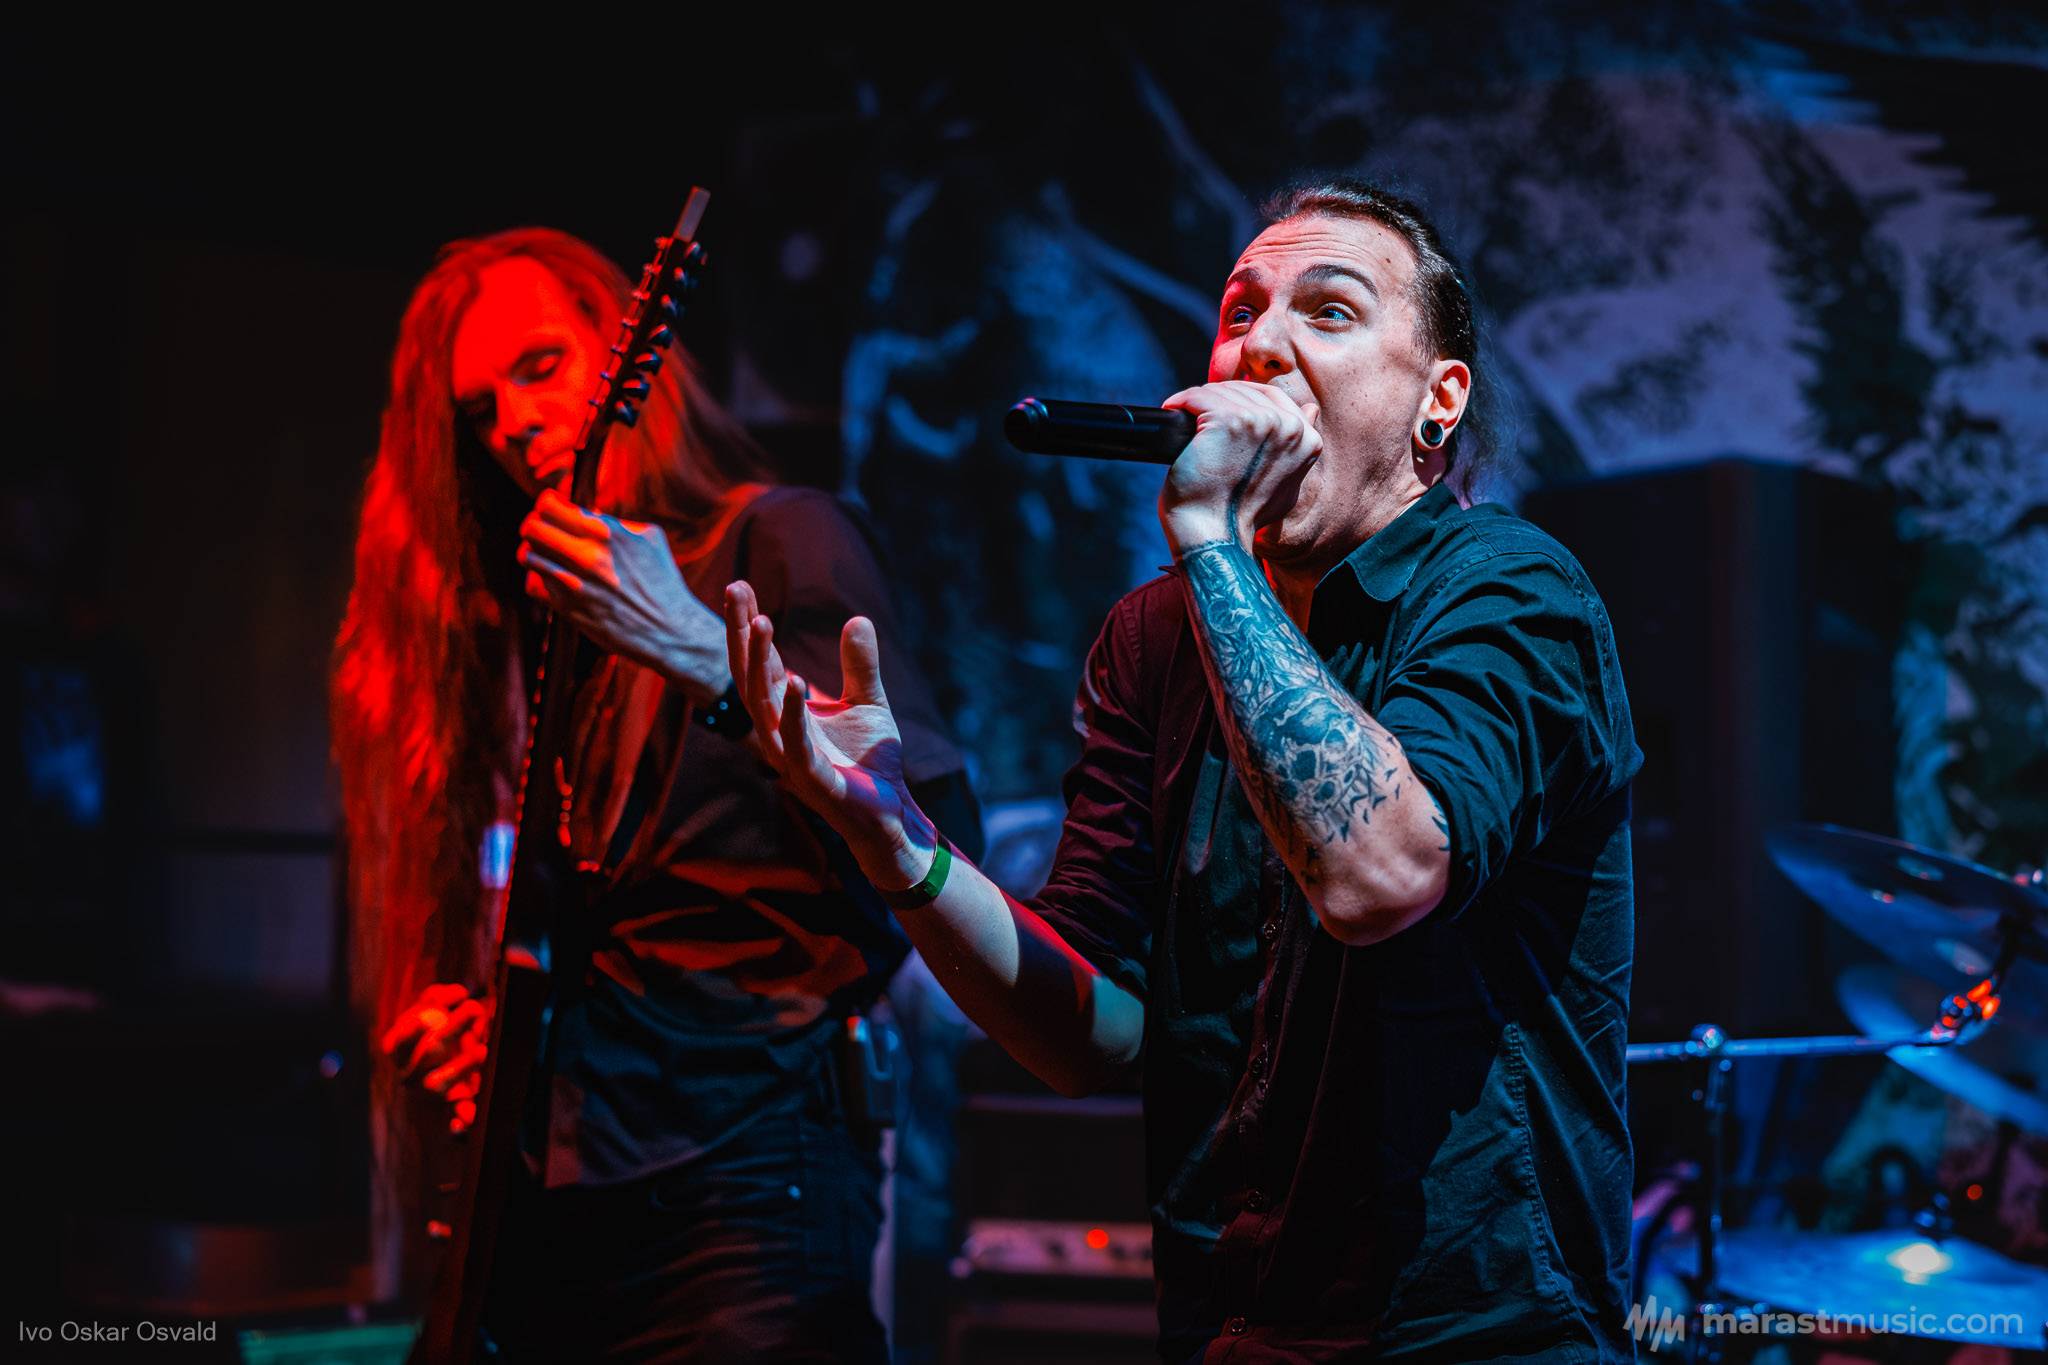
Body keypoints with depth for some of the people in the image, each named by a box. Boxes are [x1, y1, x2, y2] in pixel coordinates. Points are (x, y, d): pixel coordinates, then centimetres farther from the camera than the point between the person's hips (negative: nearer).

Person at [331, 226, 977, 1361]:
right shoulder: (519, 623, 17)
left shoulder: (779, 544, -1)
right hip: (545, 1207, 6)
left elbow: (939, 832, -17)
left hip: (737, 1190, -6)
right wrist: (456, 1022, 3)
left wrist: (704, 655, -27)